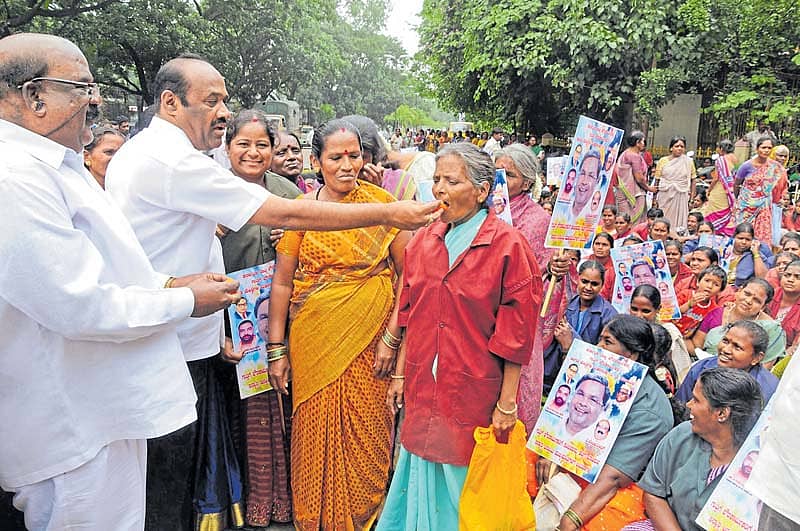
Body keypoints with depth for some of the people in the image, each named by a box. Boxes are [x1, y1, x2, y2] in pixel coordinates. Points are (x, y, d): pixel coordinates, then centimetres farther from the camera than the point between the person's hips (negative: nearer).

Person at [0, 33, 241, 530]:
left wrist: (169, 282, 6)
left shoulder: (54, 165, 12)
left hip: (103, 407, 10)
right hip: (78, 429, -10)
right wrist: (186, 301, -14)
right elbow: (81, 306, -27)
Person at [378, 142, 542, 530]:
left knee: (462, 481, 11)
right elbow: (411, 316, 10)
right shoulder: (424, 240, 3)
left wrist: (507, 403, -10)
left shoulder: (508, 245, -13)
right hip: (422, 390, 5)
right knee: (423, 475, 18)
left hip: (475, 393, -4)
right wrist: (400, 374, 10)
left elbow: (516, 331, -12)